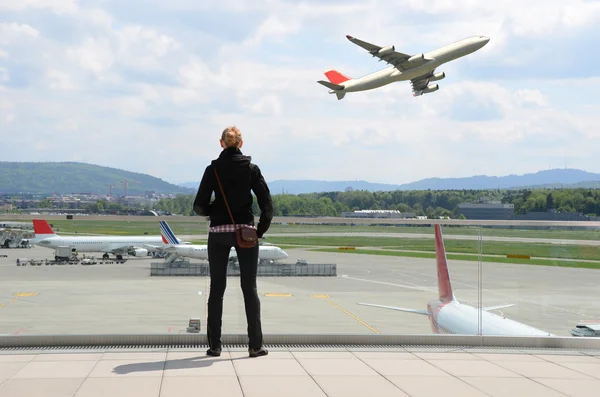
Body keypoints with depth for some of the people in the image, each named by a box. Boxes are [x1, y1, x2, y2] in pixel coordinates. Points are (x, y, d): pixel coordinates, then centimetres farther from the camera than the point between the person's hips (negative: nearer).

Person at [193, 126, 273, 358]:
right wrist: (260, 231, 4)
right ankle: (255, 345, 4)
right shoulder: (251, 168, -1)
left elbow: (199, 206, -4)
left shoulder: (213, 169, -2)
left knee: (216, 289, 7)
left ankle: (214, 345, 8)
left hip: (218, 233, 0)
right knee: (250, 289, 5)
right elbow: (267, 204, -5)